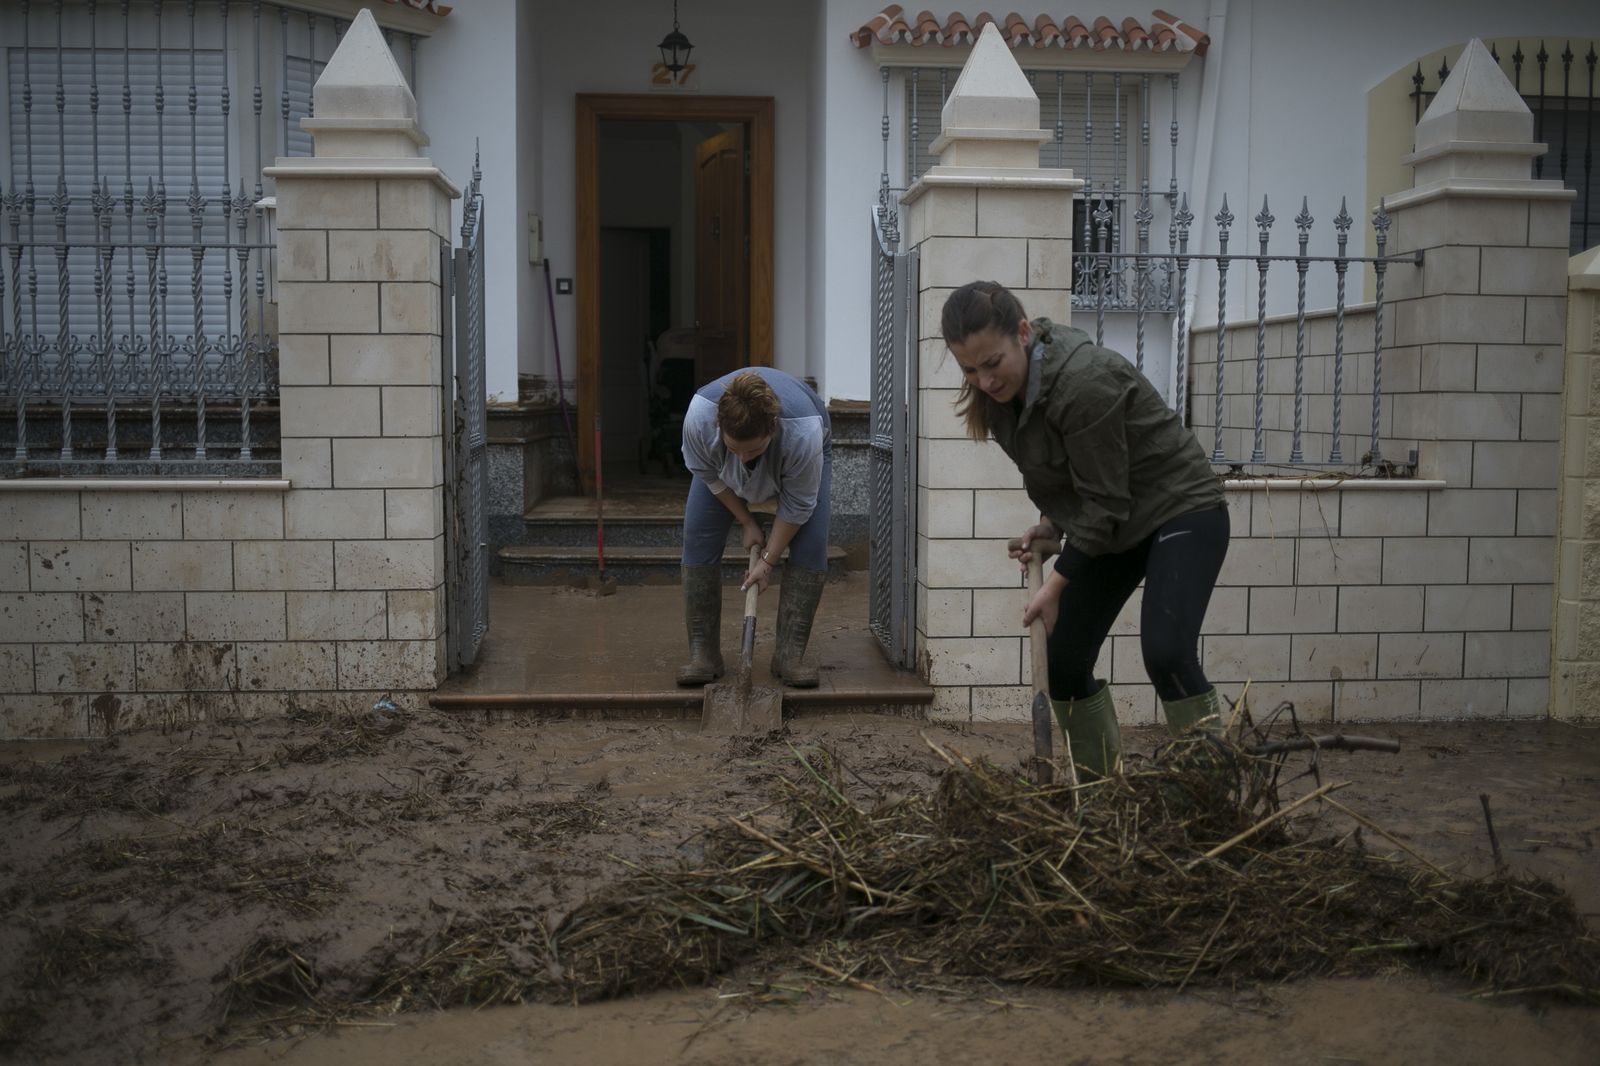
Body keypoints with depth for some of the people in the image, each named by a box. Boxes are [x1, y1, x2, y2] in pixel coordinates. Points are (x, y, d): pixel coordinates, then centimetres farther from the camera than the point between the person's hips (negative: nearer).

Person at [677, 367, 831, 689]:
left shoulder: (803, 432, -42)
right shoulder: (699, 415, -39)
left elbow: (797, 506, -28)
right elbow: (708, 475, -20)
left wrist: (768, 560, -22)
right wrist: (747, 522, -13)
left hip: (800, 455, -1)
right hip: (722, 464, 2)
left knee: (811, 542, -15)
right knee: (698, 537, -10)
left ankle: (791, 653, -9)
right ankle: (702, 653, -6)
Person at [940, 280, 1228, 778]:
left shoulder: (1083, 382, -31)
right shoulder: (1001, 387, -5)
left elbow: (1105, 502, -24)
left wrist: (1056, 585, -19)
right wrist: (1052, 522, -1)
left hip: (1181, 511, -8)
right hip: (1112, 525, 8)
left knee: (1166, 652, -26)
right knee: (1063, 661, 3)